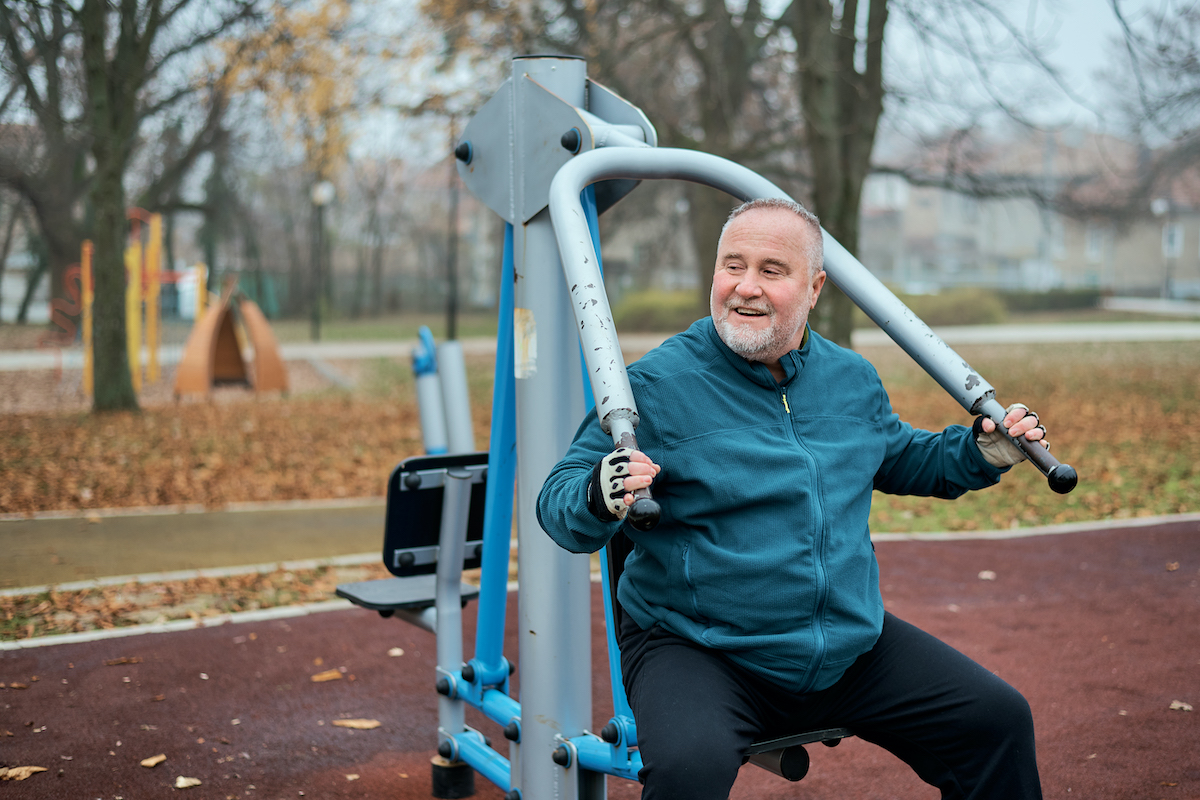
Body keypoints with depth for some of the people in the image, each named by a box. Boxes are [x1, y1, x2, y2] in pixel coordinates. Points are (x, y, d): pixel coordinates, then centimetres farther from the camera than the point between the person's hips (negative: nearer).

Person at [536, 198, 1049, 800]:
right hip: (695, 652, -5)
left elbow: (902, 460, 28)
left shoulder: (853, 378, 8)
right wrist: (599, 499, -34)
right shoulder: (656, 384, -11)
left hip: (850, 649, 6)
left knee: (999, 720, 4)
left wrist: (980, 453, 12)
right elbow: (558, 501, -12)